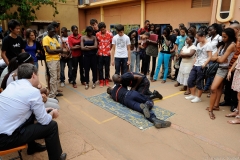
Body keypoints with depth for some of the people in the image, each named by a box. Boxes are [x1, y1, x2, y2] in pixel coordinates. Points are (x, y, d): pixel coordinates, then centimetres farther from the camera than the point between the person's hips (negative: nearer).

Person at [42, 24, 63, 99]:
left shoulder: (55, 39, 17)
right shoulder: (45, 39, -6)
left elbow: (60, 49, 10)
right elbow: (48, 51, -16)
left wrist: (54, 51, -10)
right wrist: (57, 51, -6)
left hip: (57, 60, 8)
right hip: (51, 60, -8)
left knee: (57, 77, 11)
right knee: (53, 77, -9)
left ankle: (55, 92, 22)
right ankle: (52, 95, -2)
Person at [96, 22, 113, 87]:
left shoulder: (110, 34, -5)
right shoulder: (97, 34, -1)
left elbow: (112, 43, 5)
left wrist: (110, 50, 5)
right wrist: (98, 49, 4)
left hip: (107, 54, -1)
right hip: (100, 54, 1)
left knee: (107, 68, 8)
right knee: (100, 68, 5)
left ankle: (106, 80, 22)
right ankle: (101, 81, 16)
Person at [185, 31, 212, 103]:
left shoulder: (208, 45, -7)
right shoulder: (198, 44, 16)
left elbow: (209, 57, -12)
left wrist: (204, 64, -22)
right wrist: (194, 63, 9)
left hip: (201, 67, -8)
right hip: (195, 66, 8)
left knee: (199, 82, 1)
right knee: (190, 81, 8)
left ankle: (198, 97, 15)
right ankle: (193, 95, 23)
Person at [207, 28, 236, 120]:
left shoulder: (232, 45, -11)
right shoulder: (223, 45, 13)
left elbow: (222, 59, -16)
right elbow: (213, 57, 5)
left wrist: (218, 57, 3)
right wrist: (219, 58, -13)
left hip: (224, 69, -8)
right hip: (220, 68, 8)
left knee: (213, 88, -14)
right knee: (219, 87, 13)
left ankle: (210, 109, -6)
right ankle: (216, 105, 22)